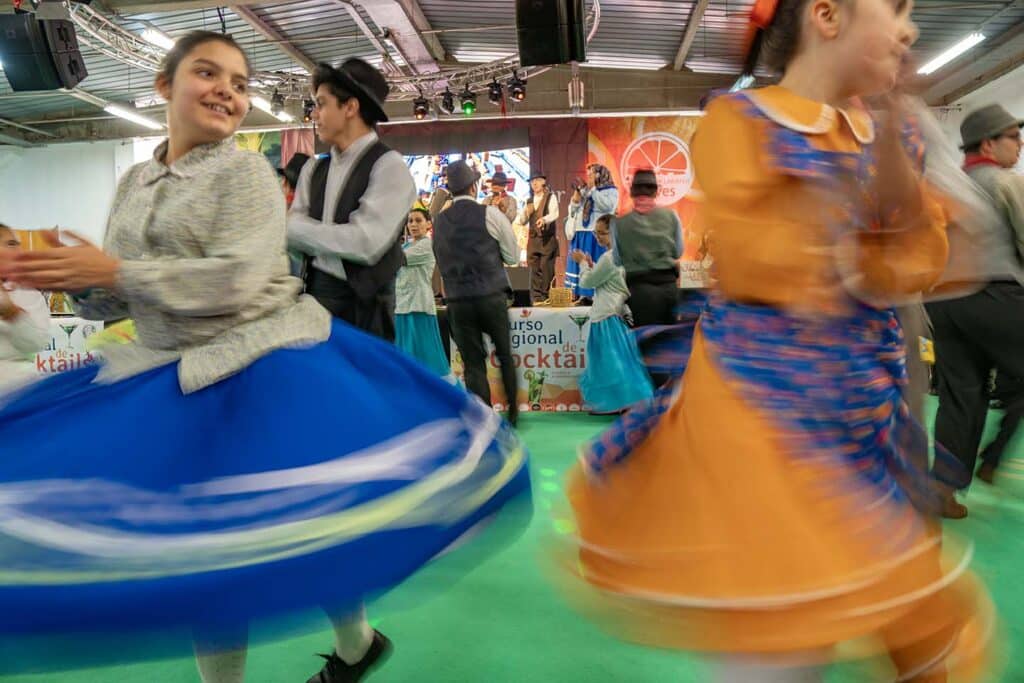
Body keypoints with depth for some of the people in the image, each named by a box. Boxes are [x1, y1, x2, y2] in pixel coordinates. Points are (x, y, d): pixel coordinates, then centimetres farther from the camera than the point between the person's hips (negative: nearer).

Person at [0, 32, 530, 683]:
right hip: (178, 379, 6)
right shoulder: (134, 183, 13)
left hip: (265, 369, -5)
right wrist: (77, 279, -5)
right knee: (204, 549, 11)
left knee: (311, 519, -1)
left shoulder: (245, 170, -7)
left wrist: (116, 271, -15)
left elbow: (236, 282, -19)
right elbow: (120, 299, 15)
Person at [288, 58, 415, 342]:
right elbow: (293, 234, 7)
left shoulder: (389, 166, -9)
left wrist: (293, 225, -8)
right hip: (312, 297, 6)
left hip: (361, 309, -6)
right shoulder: (314, 170, 11)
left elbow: (365, 244, -18)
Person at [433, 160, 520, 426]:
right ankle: (513, 412, 26)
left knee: (473, 364, 7)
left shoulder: (439, 221, 5)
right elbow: (512, 257, 2)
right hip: (491, 296, -1)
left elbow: (441, 261, 13)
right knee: (505, 355, 17)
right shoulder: (491, 214, -4)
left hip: (457, 301, 2)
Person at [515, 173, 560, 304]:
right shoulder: (529, 201, 18)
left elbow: (554, 214, -15)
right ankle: (536, 298, 5)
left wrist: (544, 219, -35)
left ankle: (546, 297, 0)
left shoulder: (551, 197, 2)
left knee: (546, 268, -6)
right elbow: (522, 221, 15)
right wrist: (525, 212, -6)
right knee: (534, 269, 2)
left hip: (548, 238, -5)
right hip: (533, 239, 5)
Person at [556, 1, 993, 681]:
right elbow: (749, 265, -19)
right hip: (761, 396, -7)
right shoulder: (739, 120, -8)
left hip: (862, 399, 7)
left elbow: (921, 264, 2)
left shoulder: (887, 134, 11)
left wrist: (895, 160, -11)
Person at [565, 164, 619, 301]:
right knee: (580, 265, 4)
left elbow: (607, 206, -16)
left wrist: (593, 190, -9)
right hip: (581, 234, 6)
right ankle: (580, 295, 7)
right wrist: (575, 199, -2)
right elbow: (572, 210, 18)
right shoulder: (583, 190, 19)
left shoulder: (611, 191, 3)